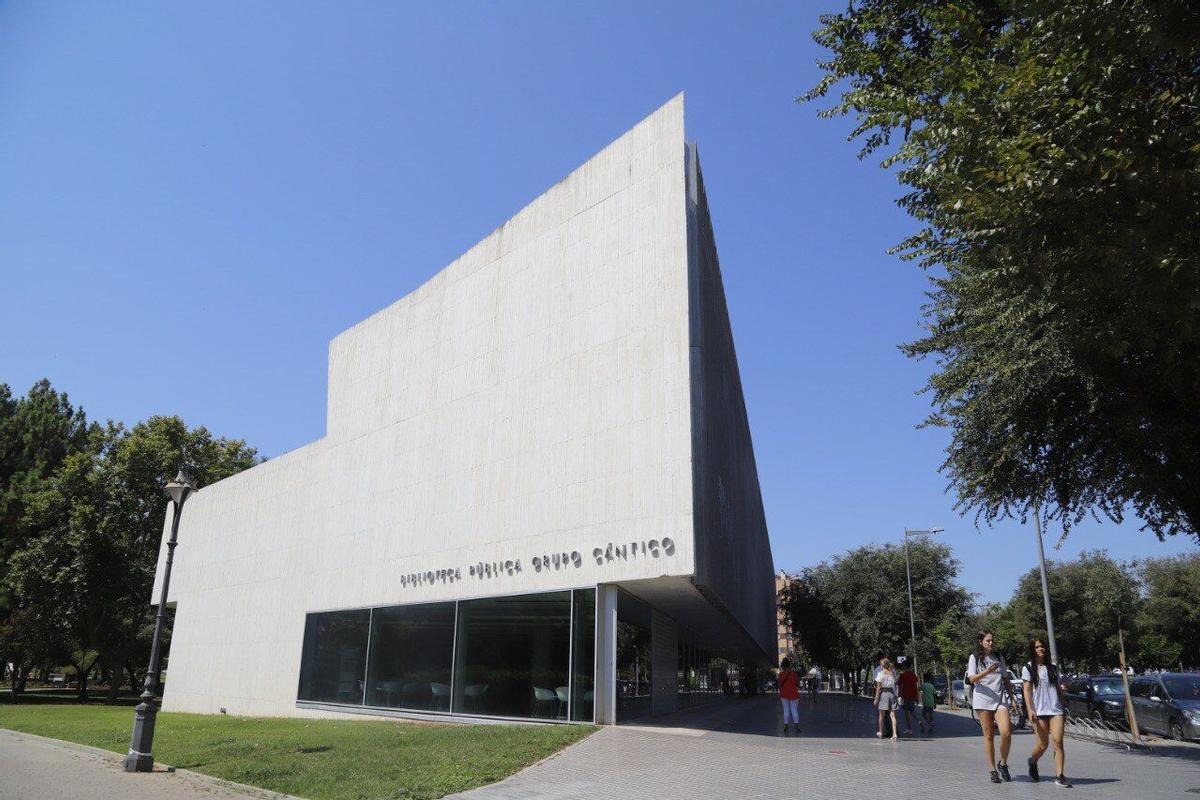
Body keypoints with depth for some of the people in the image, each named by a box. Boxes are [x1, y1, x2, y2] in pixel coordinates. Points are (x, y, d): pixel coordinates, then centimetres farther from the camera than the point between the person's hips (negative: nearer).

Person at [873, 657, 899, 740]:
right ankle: (894, 734, -7)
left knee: (881, 715, 11)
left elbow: (878, 687, -7)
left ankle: (880, 733, 24)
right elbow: (895, 684, 6)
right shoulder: (893, 672, 7)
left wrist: (876, 698, -3)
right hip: (892, 693, 4)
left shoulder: (880, 673, -6)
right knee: (893, 715, 3)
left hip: (883, 693, -4)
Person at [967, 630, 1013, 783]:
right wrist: (987, 672, -22)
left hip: (1000, 699, 3)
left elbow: (1005, 679, 22)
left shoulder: (999, 658, 17)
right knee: (989, 736, 0)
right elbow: (971, 679, -6)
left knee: (1006, 732, -15)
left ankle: (1003, 764, 6)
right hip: (983, 699, -3)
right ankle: (992, 770, 10)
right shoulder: (975, 657, 4)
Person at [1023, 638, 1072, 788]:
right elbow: (1027, 691, -3)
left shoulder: (1052, 667, 14)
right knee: (1043, 744, 0)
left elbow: (1058, 688, 22)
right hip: (1039, 711, -3)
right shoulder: (1028, 668, 2)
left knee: (1058, 741, -12)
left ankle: (1059, 775, -10)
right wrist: (1030, 710, -13)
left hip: (1055, 709, 3)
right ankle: (1033, 762, 29)